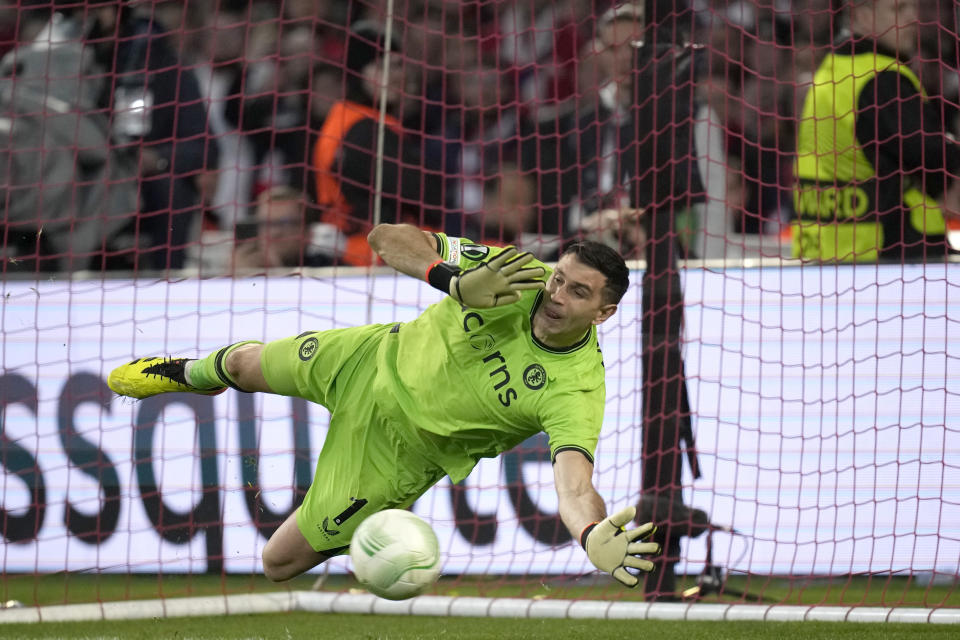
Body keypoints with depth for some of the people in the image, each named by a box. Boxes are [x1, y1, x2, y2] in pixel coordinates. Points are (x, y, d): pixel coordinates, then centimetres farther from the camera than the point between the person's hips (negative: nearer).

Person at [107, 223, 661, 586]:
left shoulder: (577, 390, -34)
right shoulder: (520, 276, -26)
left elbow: (574, 478, -51)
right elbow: (388, 238, -23)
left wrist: (594, 537, -73)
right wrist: (457, 283, -40)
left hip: (399, 448, -3)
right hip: (376, 362, 3)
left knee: (282, 562, 1)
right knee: (244, 364, 28)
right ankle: (185, 373, 65)